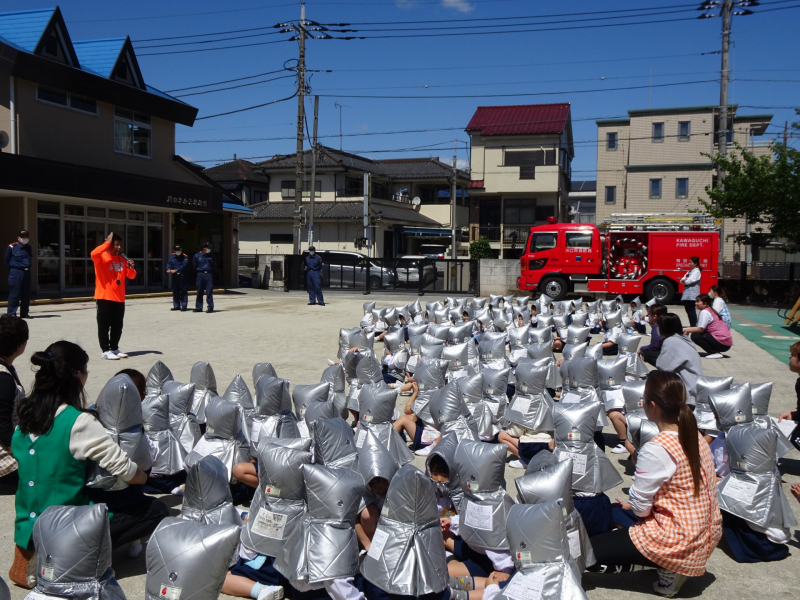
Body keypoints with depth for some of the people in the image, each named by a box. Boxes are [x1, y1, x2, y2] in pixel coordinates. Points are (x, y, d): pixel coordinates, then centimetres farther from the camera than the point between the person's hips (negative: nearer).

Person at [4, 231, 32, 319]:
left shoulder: (28, 247, 12)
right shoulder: (12, 247, -3)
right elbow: (7, 261, 4)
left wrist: (27, 267, 13)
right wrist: (12, 269, 3)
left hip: (26, 272, 5)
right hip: (15, 273, -5)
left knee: (26, 294, 7)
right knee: (14, 294, -6)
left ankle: (24, 313, 15)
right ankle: (12, 313, -1)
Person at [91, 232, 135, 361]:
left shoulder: (122, 259, 11)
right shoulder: (101, 257, -6)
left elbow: (131, 276, 16)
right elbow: (94, 253, -31)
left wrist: (131, 268, -6)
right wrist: (107, 242, -21)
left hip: (119, 298, 6)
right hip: (104, 298, -6)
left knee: (117, 326, 11)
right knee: (104, 326, -1)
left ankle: (114, 348, 21)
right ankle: (106, 350, 4)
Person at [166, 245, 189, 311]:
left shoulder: (185, 257, -3)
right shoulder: (172, 256, 12)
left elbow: (184, 265, -16)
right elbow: (169, 263, 3)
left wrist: (176, 270, -28)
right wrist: (169, 269, -19)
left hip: (182, 276, -5)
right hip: (174, 276, 5)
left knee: (183, 291, -6)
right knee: (175, 291, 9)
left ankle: (184, 306, -3)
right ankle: (176, 306, 17)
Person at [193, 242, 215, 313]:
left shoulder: (210, 256, 7)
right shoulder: (197, 256, 3)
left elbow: (213, 265, 18)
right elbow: (195, 265, 14)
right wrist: (199, 270, 10)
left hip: (209, 274, 0)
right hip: (200, 275, 0)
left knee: (209, 291, -4)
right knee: (200, 292, 7)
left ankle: (210, 307, -1)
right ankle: (198, 307, 15)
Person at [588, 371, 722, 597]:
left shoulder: (655, 450, -25)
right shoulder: (696, 437, -1)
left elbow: (640, 507, -19)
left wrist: (630, 505, 3)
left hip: (679, 543, -8)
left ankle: (668, 570, -1)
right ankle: (673, 564, 13)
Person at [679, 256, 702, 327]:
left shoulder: (696, 271, -7)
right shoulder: (689, 271, 20)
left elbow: (690, 281, -17)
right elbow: (682, 280, 14)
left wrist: (684, 281, 2)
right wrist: (684, 280, -8)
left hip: (692, 294, -9)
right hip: (686, 293, 9)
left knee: (691, 310, -8)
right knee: (688, 310, 11)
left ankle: (694, 325, -5)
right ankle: (691, 325, 17)